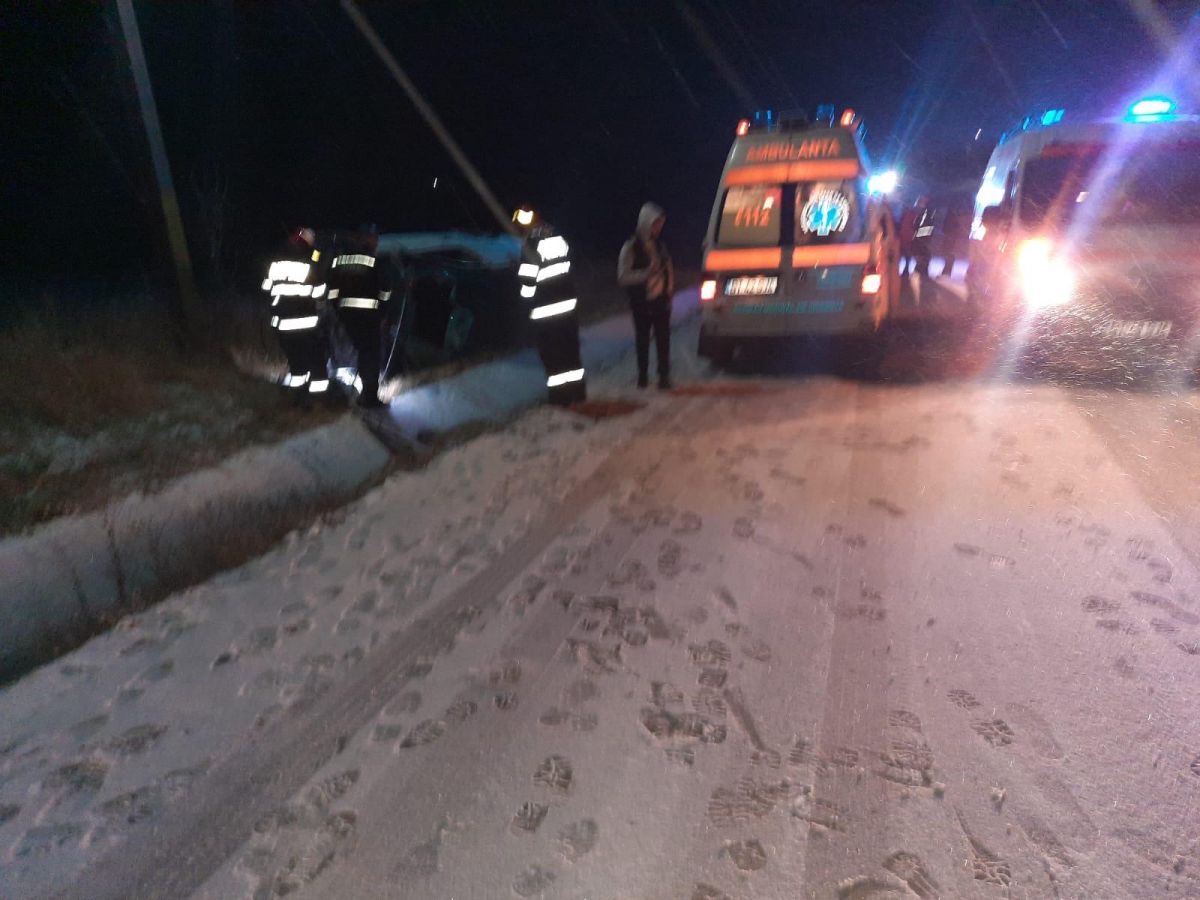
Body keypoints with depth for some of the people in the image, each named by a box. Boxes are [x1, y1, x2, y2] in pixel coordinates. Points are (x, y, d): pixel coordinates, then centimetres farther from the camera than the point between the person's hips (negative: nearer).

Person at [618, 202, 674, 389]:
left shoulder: (659, 245, 10)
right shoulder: (631, 247, -8)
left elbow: (669, 269, 15)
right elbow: (623, 277, -14)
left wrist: (669, 291, 2)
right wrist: (647, 272, -23)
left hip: (661, 301, 4)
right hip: (642, 303, -3)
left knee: (663, 339, -1)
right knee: (642, 339, 7)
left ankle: (664, 375, 4)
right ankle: (643, 375, 20)